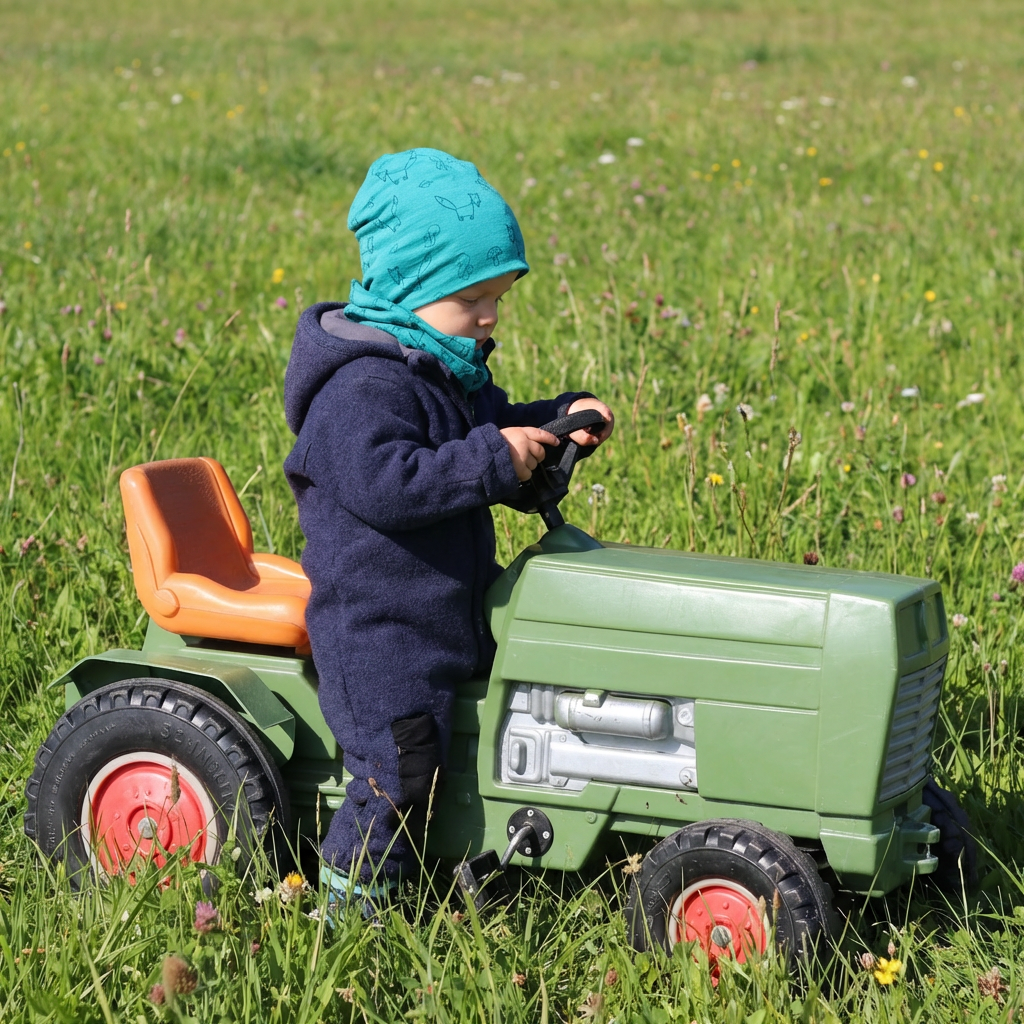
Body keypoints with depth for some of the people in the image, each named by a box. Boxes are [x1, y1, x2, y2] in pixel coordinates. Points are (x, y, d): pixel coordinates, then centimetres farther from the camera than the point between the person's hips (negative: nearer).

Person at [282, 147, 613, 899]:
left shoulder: (453, 372, 12)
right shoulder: (364, 386, -21)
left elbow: (494, 426, 25)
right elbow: (380, 483, -33)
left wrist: (561, 420, 4)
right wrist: (492, 460, -31)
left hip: (454, 605, 10)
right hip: (378, 621, -10)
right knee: (401, 767, -11)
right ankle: (351, 900, 4)